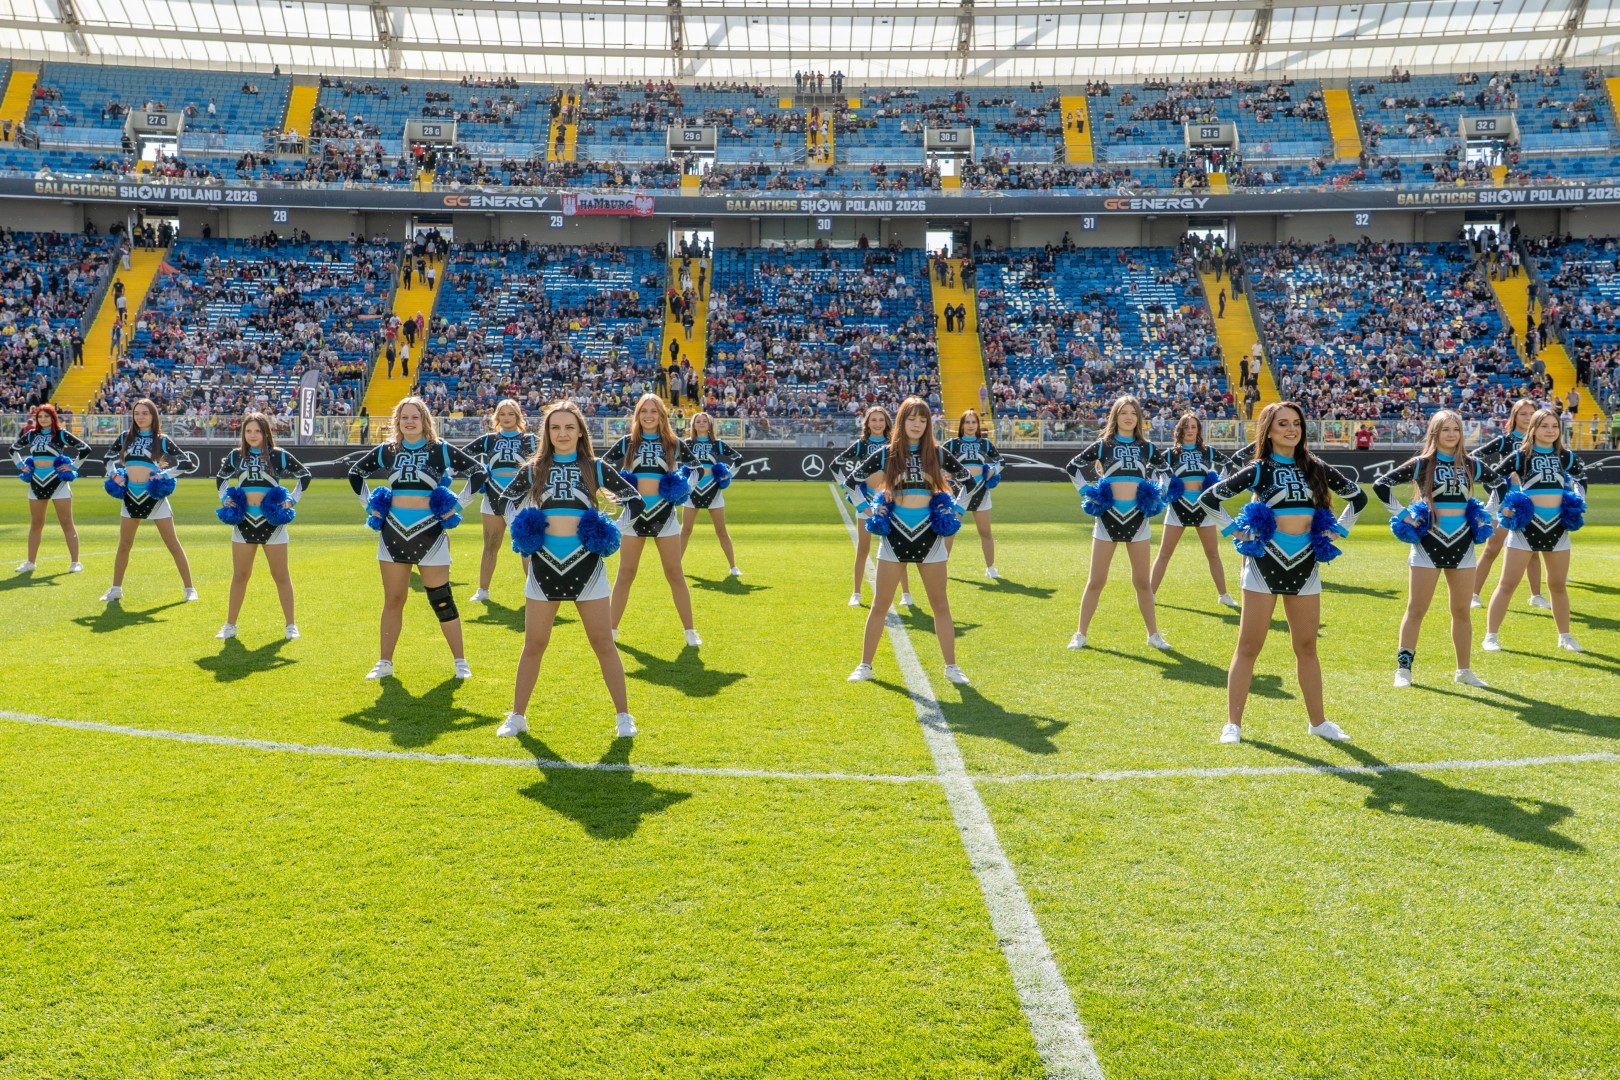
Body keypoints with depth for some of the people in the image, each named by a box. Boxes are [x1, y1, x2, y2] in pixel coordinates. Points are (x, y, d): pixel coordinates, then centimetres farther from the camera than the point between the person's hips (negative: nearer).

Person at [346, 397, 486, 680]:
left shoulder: (441, 450, -1)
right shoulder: (386, 451, 7)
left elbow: (478, 472, 0)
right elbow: (355, 472, 21)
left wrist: (458, 505, -3)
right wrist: (368, 505, 11)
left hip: (430, 534, -3)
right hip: (393, 532, 3)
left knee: (441, 599, 0)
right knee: (392, 601, 9)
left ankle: (460, 661, 9)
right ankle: (384, 663, 18)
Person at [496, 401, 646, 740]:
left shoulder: (595, 467, 3)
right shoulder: (534, 469, 6)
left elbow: (634, 500, 8)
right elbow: (505, 500, 19)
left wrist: (609, 532, 2)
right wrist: (521, 531, 6)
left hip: (586, 563, -1)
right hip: (544, 563, 1)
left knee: (603, 643, 2)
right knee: (534, 644, 8)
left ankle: (624, 715, 11)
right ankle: (517, 715, 19)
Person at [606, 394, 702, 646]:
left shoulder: (674, 443, 4)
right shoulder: (627, 443, 4)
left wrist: (681, 487, -3)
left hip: (664, 513, 0)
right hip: (634, 512, 1)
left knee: (675, 573, 2)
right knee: (625, 574, 6)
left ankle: (690, 630, 9)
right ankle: (612, 629, 16)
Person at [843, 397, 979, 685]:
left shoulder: (938, 453, 1)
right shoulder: (887, 454, -1)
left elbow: (969, 481, 13)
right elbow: (852, 481, 8)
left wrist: (955, 511, 5)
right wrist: (868, 510, 2)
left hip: (929, 535, 1)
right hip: (894, 534, 0)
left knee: (940, 604, 6)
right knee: (880, 605, 5)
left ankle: (951, 666, 16)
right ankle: (865, 665, 14)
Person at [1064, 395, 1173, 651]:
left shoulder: (1146, 447, 6)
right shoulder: (1103, 445, 1)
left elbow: (1166, 467, 22)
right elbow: (1072, 466, 6)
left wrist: (1156, 492, 11)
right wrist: (1086, 492, -2)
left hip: (1137, 518, 2)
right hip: (1108, 517, -2)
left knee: (1141, 582, 8)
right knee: (1096, 581, 2)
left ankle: (1153, 634, 18)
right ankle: (1081, 634, 10)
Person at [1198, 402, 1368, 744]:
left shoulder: (1316, 469, 6)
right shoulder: (1258, 470, -4)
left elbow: (1358, 496, 18)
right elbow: (1208, 499, -5)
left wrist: (1338, 529, 10)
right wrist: (1235, 531, -6)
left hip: (1305, 566, 4)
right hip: (1265, 564, -3)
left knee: (1307, 647, 12)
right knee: (1249, 646, -1)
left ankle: (1317, 720, 23)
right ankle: (1233, 723, 3)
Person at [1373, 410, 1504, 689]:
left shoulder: (1471, 465, 6)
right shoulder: (1422, 464, -4)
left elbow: (1500, 484, 21)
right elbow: (1381, 484, -7)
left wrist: (1486, 515, 12)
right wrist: (1401, 515, -9)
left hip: (1462, 543, 3)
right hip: (1428, 543, -3)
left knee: (1462, 611, 9)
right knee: (1416, 609, -1)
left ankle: (1464, 670, 19)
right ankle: (1404, 668, 5)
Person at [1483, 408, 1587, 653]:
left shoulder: (1565, 456, 6)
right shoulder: (1521, 455, -5)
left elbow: (1582, 472, 26)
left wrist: (1580, 498, 15)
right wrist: (1504, 505, -11)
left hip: (1557, 527, 4)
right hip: (1526, 524, -4)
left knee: (1558, 585, 13)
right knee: (1507, 584, -3)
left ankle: (1565, 637, 26)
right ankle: (1490, 636, 2)